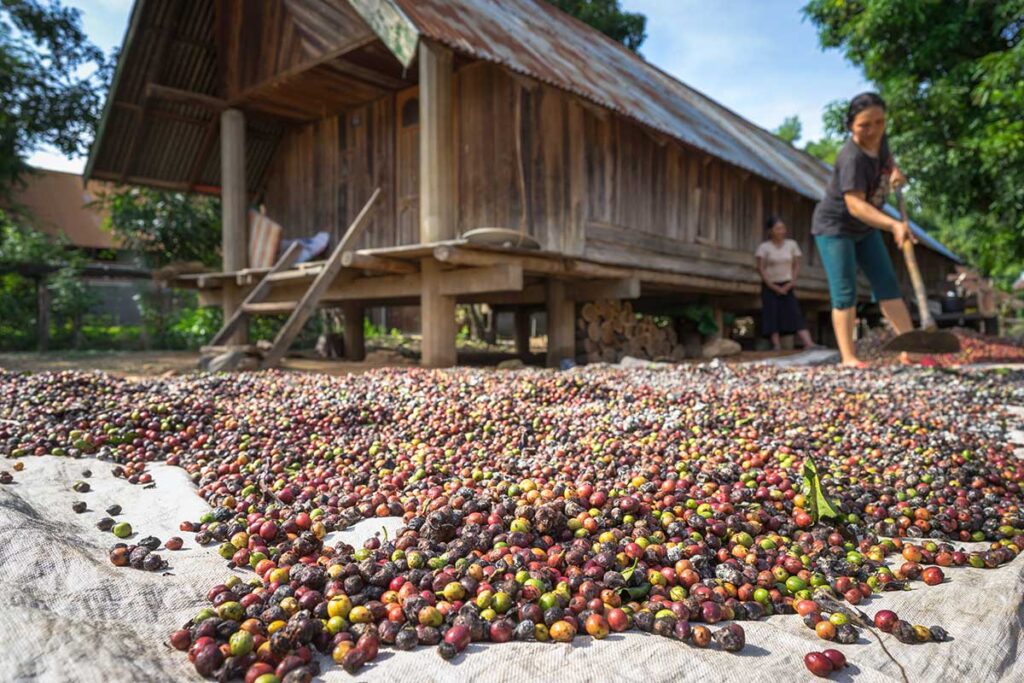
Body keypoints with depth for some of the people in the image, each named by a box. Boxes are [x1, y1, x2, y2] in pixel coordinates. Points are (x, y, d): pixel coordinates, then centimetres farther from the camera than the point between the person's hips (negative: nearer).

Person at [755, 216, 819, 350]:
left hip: (787, 286, 2)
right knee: (772, 315, -9)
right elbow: (761, 269, -7)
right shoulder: (764, 247, -4)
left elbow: (796, 266, 4)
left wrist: (789, 285, -6)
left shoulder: (792, 244, 3)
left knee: (795, 314, -9)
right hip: (769, 286, -1)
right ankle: (777, 346, -11)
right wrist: (774, 287, -11)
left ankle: (809, 344, -18)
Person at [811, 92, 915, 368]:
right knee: (845, 292, -11)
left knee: (887, 284, 6)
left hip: (865, 228, 8)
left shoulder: (879, 139, -6)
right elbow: (855, 204, -41)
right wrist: (893, 225, -52)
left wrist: (895, 172, 0)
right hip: (834, 226, -8)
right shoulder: (852, 158, -30)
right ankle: (848, 357, -9)